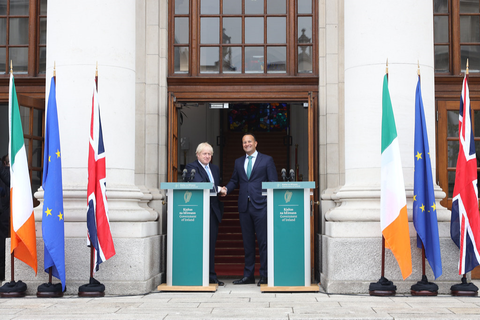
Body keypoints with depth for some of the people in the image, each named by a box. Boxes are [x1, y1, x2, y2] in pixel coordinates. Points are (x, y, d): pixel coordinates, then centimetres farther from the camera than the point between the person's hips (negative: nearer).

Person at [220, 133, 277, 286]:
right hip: (244, 206, 4)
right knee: (247, 242, 9)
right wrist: (226, 189, -4)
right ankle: (248, 275, 15)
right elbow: (234, 180, 18)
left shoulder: (267, 160, 4)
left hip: (261, 206, -4)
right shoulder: (238, 162, 16)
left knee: (263, 241, -4)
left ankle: (264, 275, 2)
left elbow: (274, 182, 1)